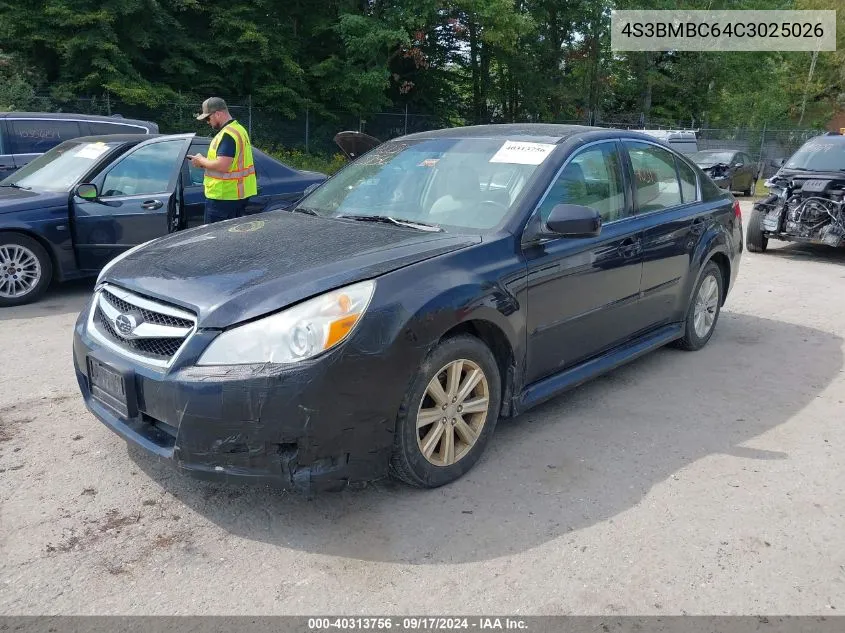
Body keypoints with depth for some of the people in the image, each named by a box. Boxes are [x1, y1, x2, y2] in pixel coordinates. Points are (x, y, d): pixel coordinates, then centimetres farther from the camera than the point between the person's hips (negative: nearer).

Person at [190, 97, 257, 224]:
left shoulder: (227, 134, -18)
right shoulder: (238, 128, 14)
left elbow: (222, 166, -27)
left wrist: (201, 161, -9)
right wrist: (205, 161, 12)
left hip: (223, 196, -10)